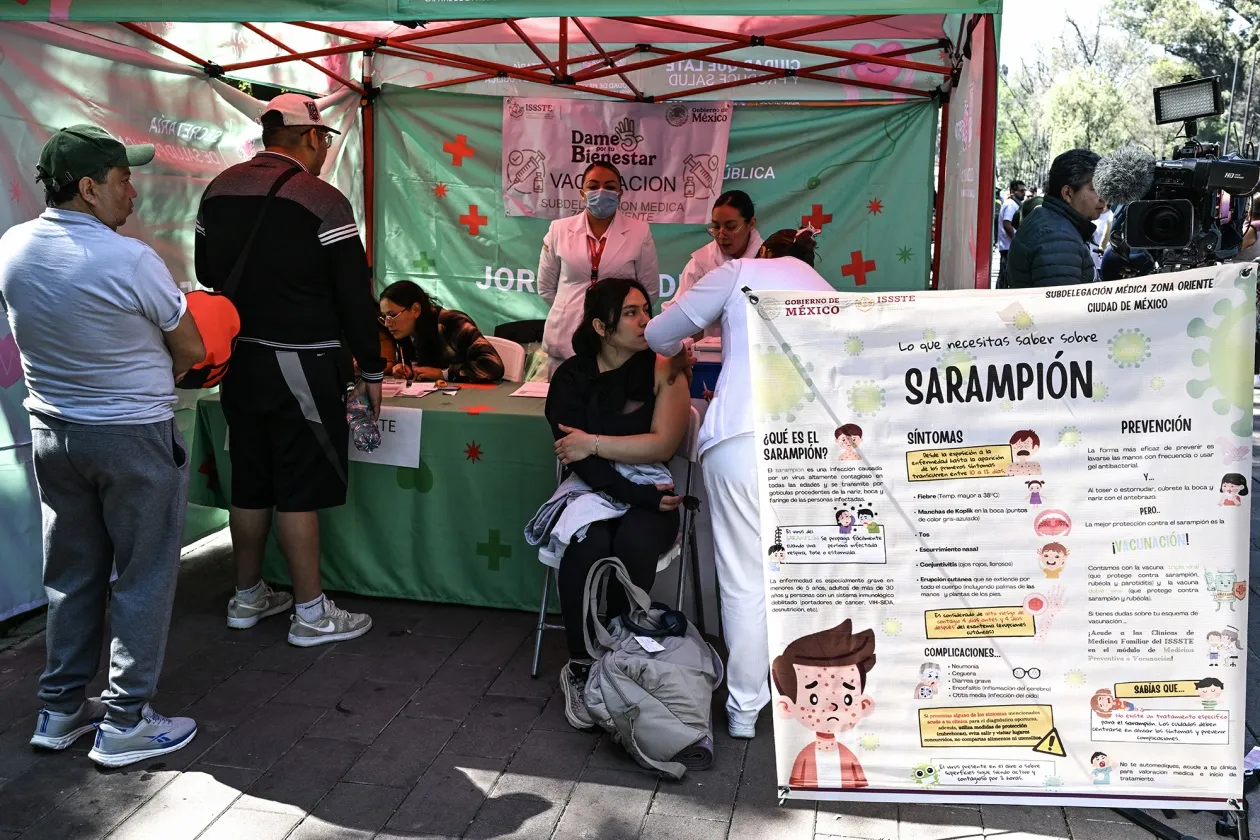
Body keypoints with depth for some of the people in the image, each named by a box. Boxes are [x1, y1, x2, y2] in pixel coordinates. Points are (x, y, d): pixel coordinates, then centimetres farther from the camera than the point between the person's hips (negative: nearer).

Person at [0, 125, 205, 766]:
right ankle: (125, 724, 14)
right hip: (133, 438, -6)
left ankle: (60, 710, 29)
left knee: (71, 576, 18)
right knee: (142, 579, 6)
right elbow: (190, 350, -8)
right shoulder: (131, 260, -19)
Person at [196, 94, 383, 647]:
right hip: (303, 364, -6)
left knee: (249, 484, 15)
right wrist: (372, 369, -4)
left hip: (240, 358, 7)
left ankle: (248, 598, 29)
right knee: (300, 490, 0)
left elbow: (207, 272, 16)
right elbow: (354, 295, -12)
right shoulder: (322, 200, -13)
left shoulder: (220, 189, 7)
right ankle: (311, 615, 11)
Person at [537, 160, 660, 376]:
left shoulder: (639, 232, 0)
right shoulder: (559, 230, 4)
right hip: (566, 341, 1)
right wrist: (572, 310, 13)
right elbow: (546, 287, 13)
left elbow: (650, 290, 7)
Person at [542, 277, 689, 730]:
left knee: (634, 543, -32)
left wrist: (594, 443, -12)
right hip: (589, 492, 0)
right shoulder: (571, 378, 1)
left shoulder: (663, 370, 2)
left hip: (649, 496, 0)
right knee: (587, 547, -31)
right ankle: (580, 668, -14)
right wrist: (643, 497, -18)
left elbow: (662, 444, -9)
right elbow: (579, 461, -9)